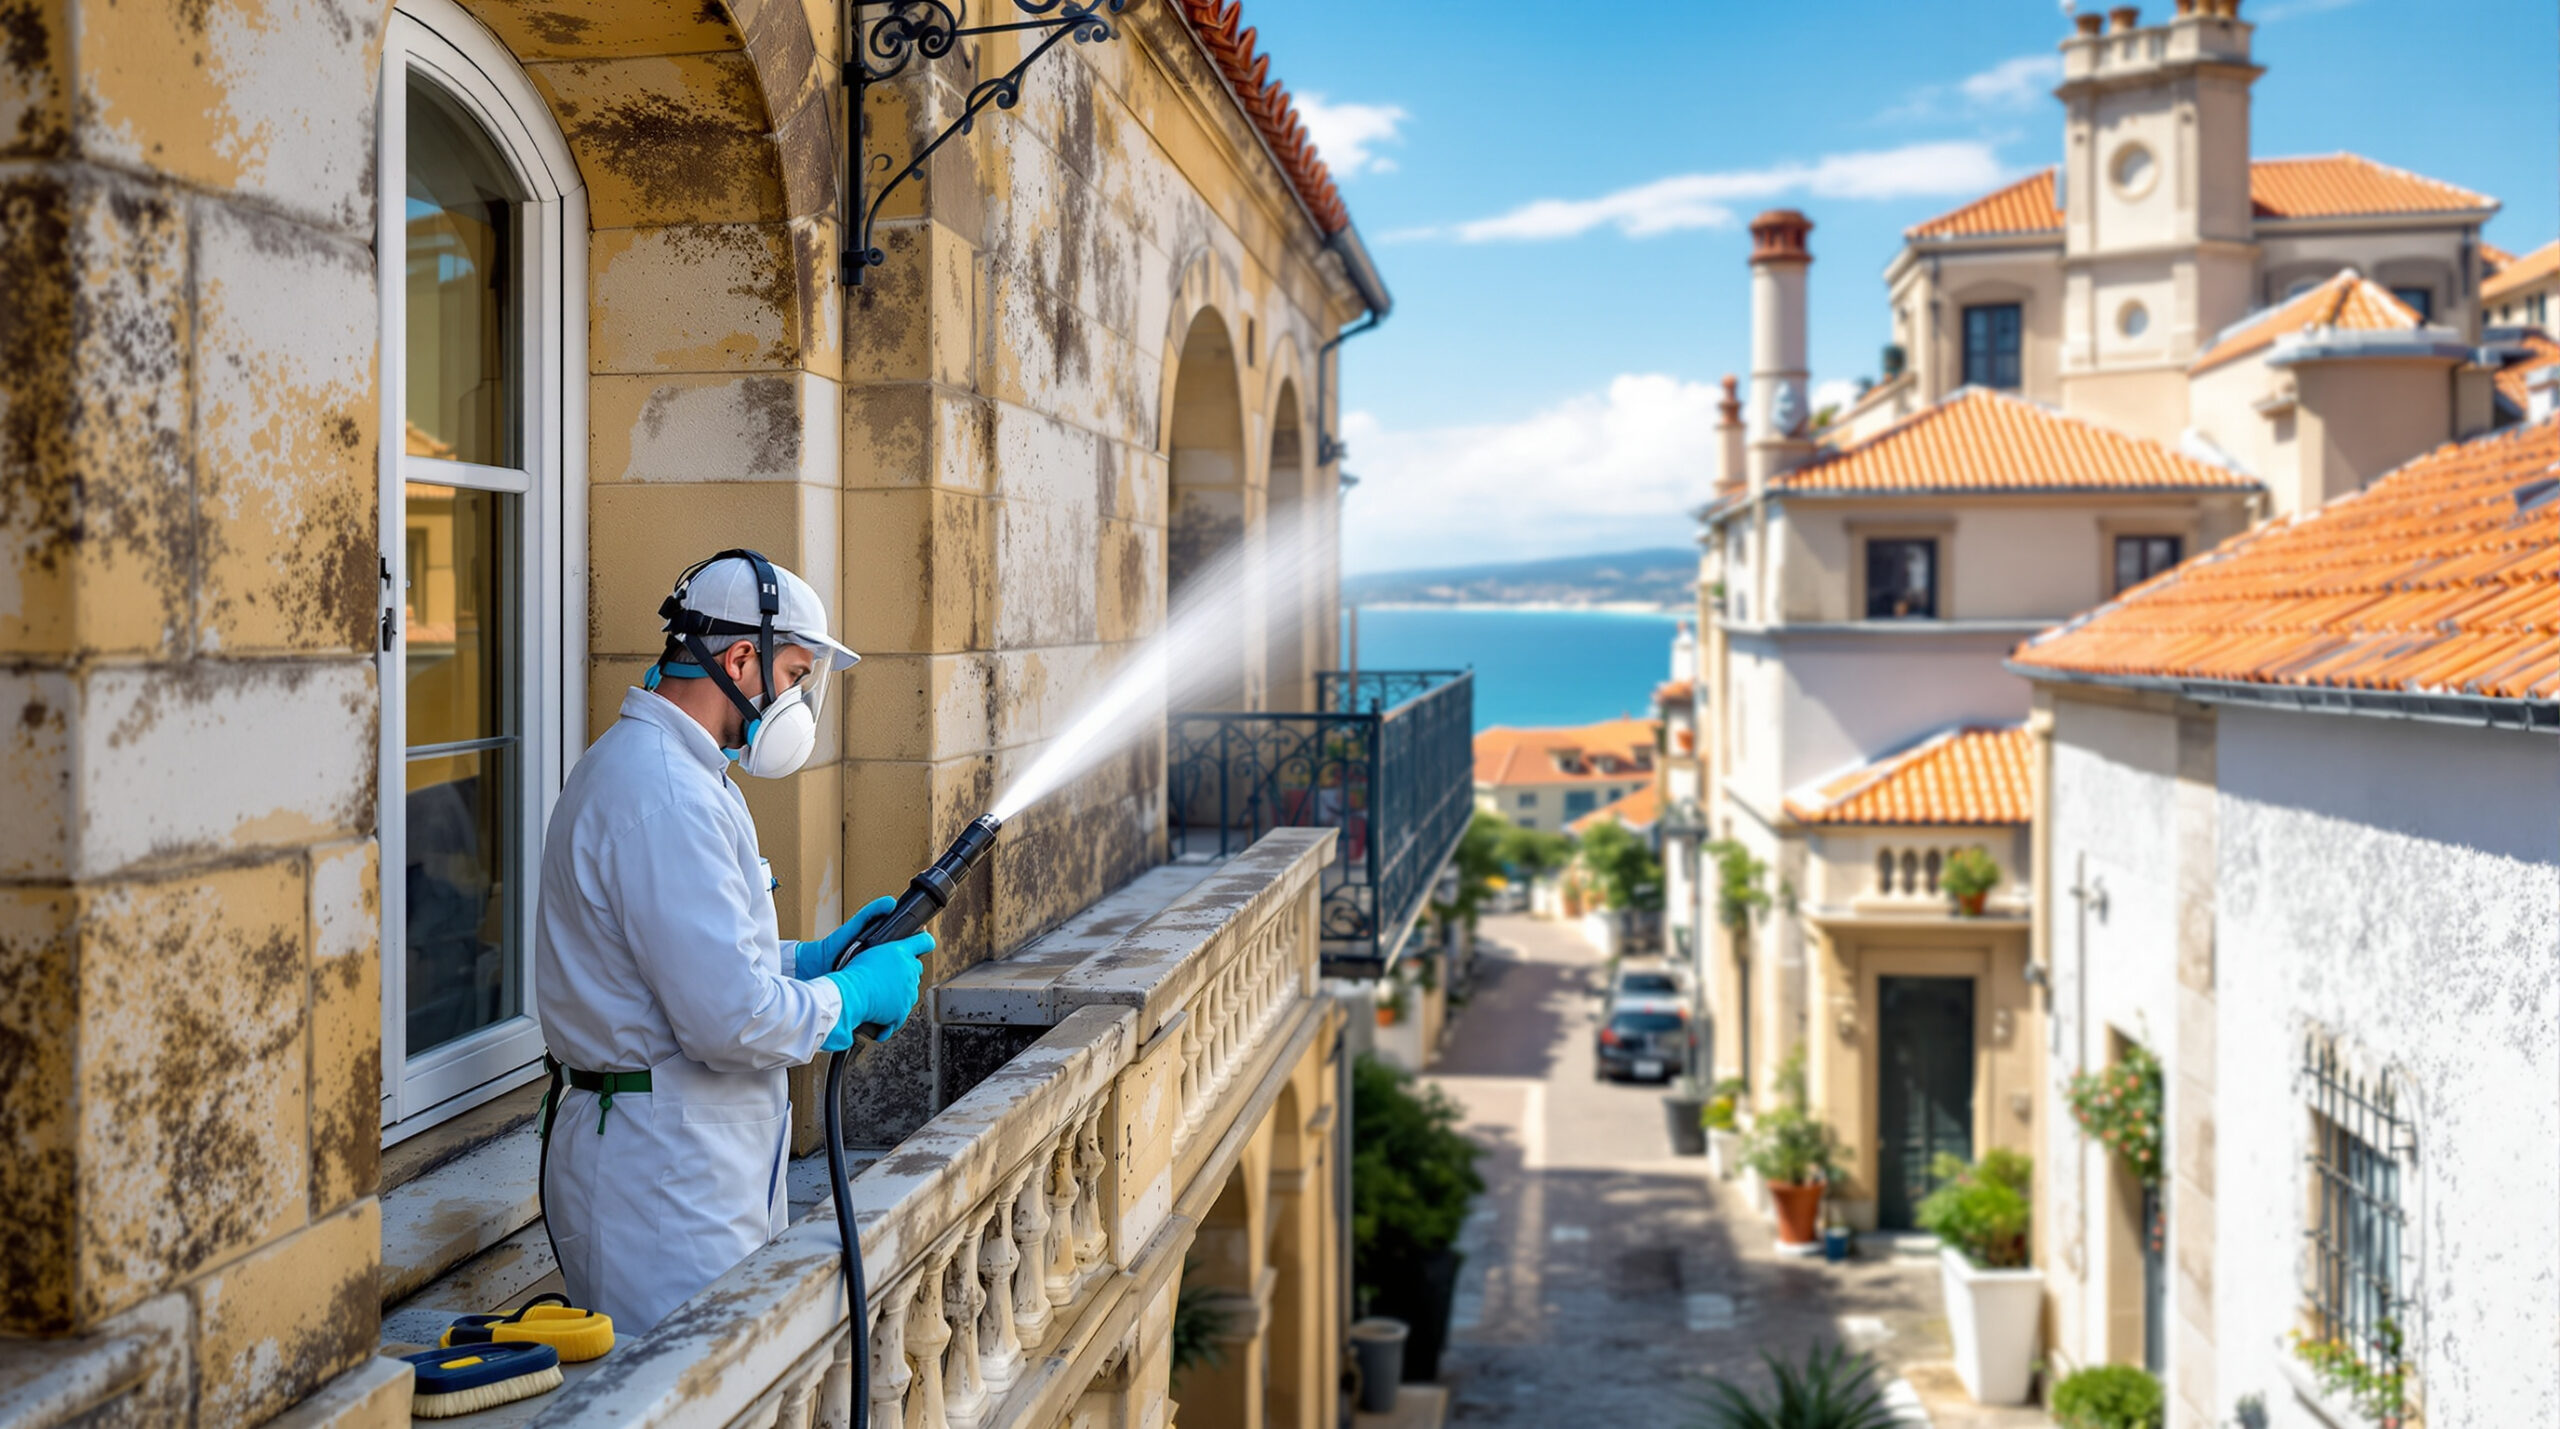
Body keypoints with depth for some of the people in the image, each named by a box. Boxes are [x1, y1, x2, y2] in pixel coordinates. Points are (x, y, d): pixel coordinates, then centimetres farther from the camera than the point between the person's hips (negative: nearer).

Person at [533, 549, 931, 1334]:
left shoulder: (665, 768, 15)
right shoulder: (663, 795, -20)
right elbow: (730, 1018, -24)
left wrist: (816, 957, 10)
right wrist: (853, 995, -9)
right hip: (662, 1174, -11)